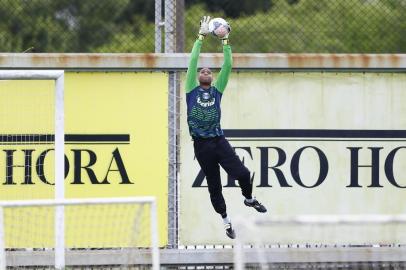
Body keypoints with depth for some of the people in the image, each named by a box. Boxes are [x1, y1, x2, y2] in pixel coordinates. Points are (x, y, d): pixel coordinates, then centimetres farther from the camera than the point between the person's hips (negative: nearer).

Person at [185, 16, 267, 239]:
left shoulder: (217, 91, 8)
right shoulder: (192, 91, 3)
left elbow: (227, 67, 2)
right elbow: (193, 62, -4)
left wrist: (225, 42, -4)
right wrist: (201, 37, -6)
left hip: (219, 141, 1)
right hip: (201, 144, -1)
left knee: (242, 173, -15)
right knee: (214, 185, 5)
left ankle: (249, 199, 16)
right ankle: (225, 220, 21)